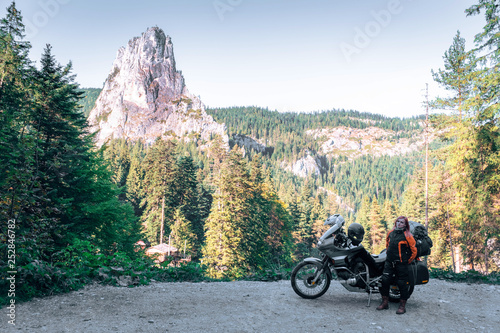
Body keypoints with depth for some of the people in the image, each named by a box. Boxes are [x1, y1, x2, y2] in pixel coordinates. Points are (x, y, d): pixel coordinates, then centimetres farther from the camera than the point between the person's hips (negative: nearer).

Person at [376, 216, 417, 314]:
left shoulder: (407, 236, -7)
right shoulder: (390, 233, 8)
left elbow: (414, 250, -2)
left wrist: (408, 261, 2)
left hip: (401, 263, -4)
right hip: (389, 262, 4)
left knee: (402, 283, 0)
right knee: (385, 280, -3)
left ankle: (402, 305, 12)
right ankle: (385, 302, 9)